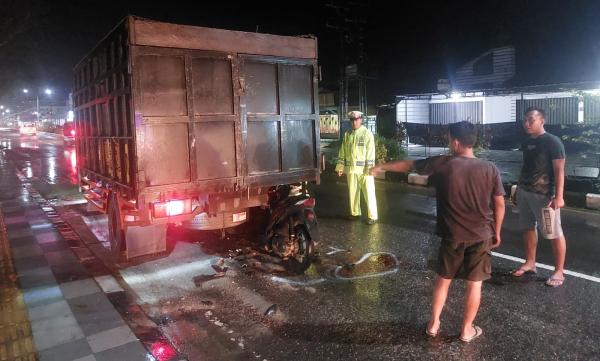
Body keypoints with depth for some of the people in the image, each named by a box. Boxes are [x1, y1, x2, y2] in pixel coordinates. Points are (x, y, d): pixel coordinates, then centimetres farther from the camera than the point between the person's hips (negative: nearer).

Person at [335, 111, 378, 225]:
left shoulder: (367, 133, -6)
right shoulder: (347, 134, 9)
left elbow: (370, 153, -11)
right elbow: (342, 151, 11)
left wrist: (369, 168, -17)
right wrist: (340, 167, 6)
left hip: (364, 169, -5)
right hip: (351, 168, 5)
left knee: (369, 193, -1)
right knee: (353, 191, 14)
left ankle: (372, 216, 5)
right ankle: (355, 213, 27)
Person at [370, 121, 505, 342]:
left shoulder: (441, 164, -12)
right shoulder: (490, 169, -8)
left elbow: (408, 165, 1)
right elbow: (499, 204, -2)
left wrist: (382, 167, 15)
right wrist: (497, 232, 11)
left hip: (452, 236, 0)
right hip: (481, 236, 0)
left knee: (443, 279, 16)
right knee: (474, 283, 12)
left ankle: (433, 324, 26)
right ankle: (467, 330, 23)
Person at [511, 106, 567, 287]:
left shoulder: (552, 142, -11)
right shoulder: (526, 142, 10)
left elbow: (559, 171, -15)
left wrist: (559, 196, -21)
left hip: (544, 195, -8)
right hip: (524, 192, 8)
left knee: (554, 233, -1)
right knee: (528, 228, 15)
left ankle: (559, 271, 9)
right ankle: (530, 263, 28)